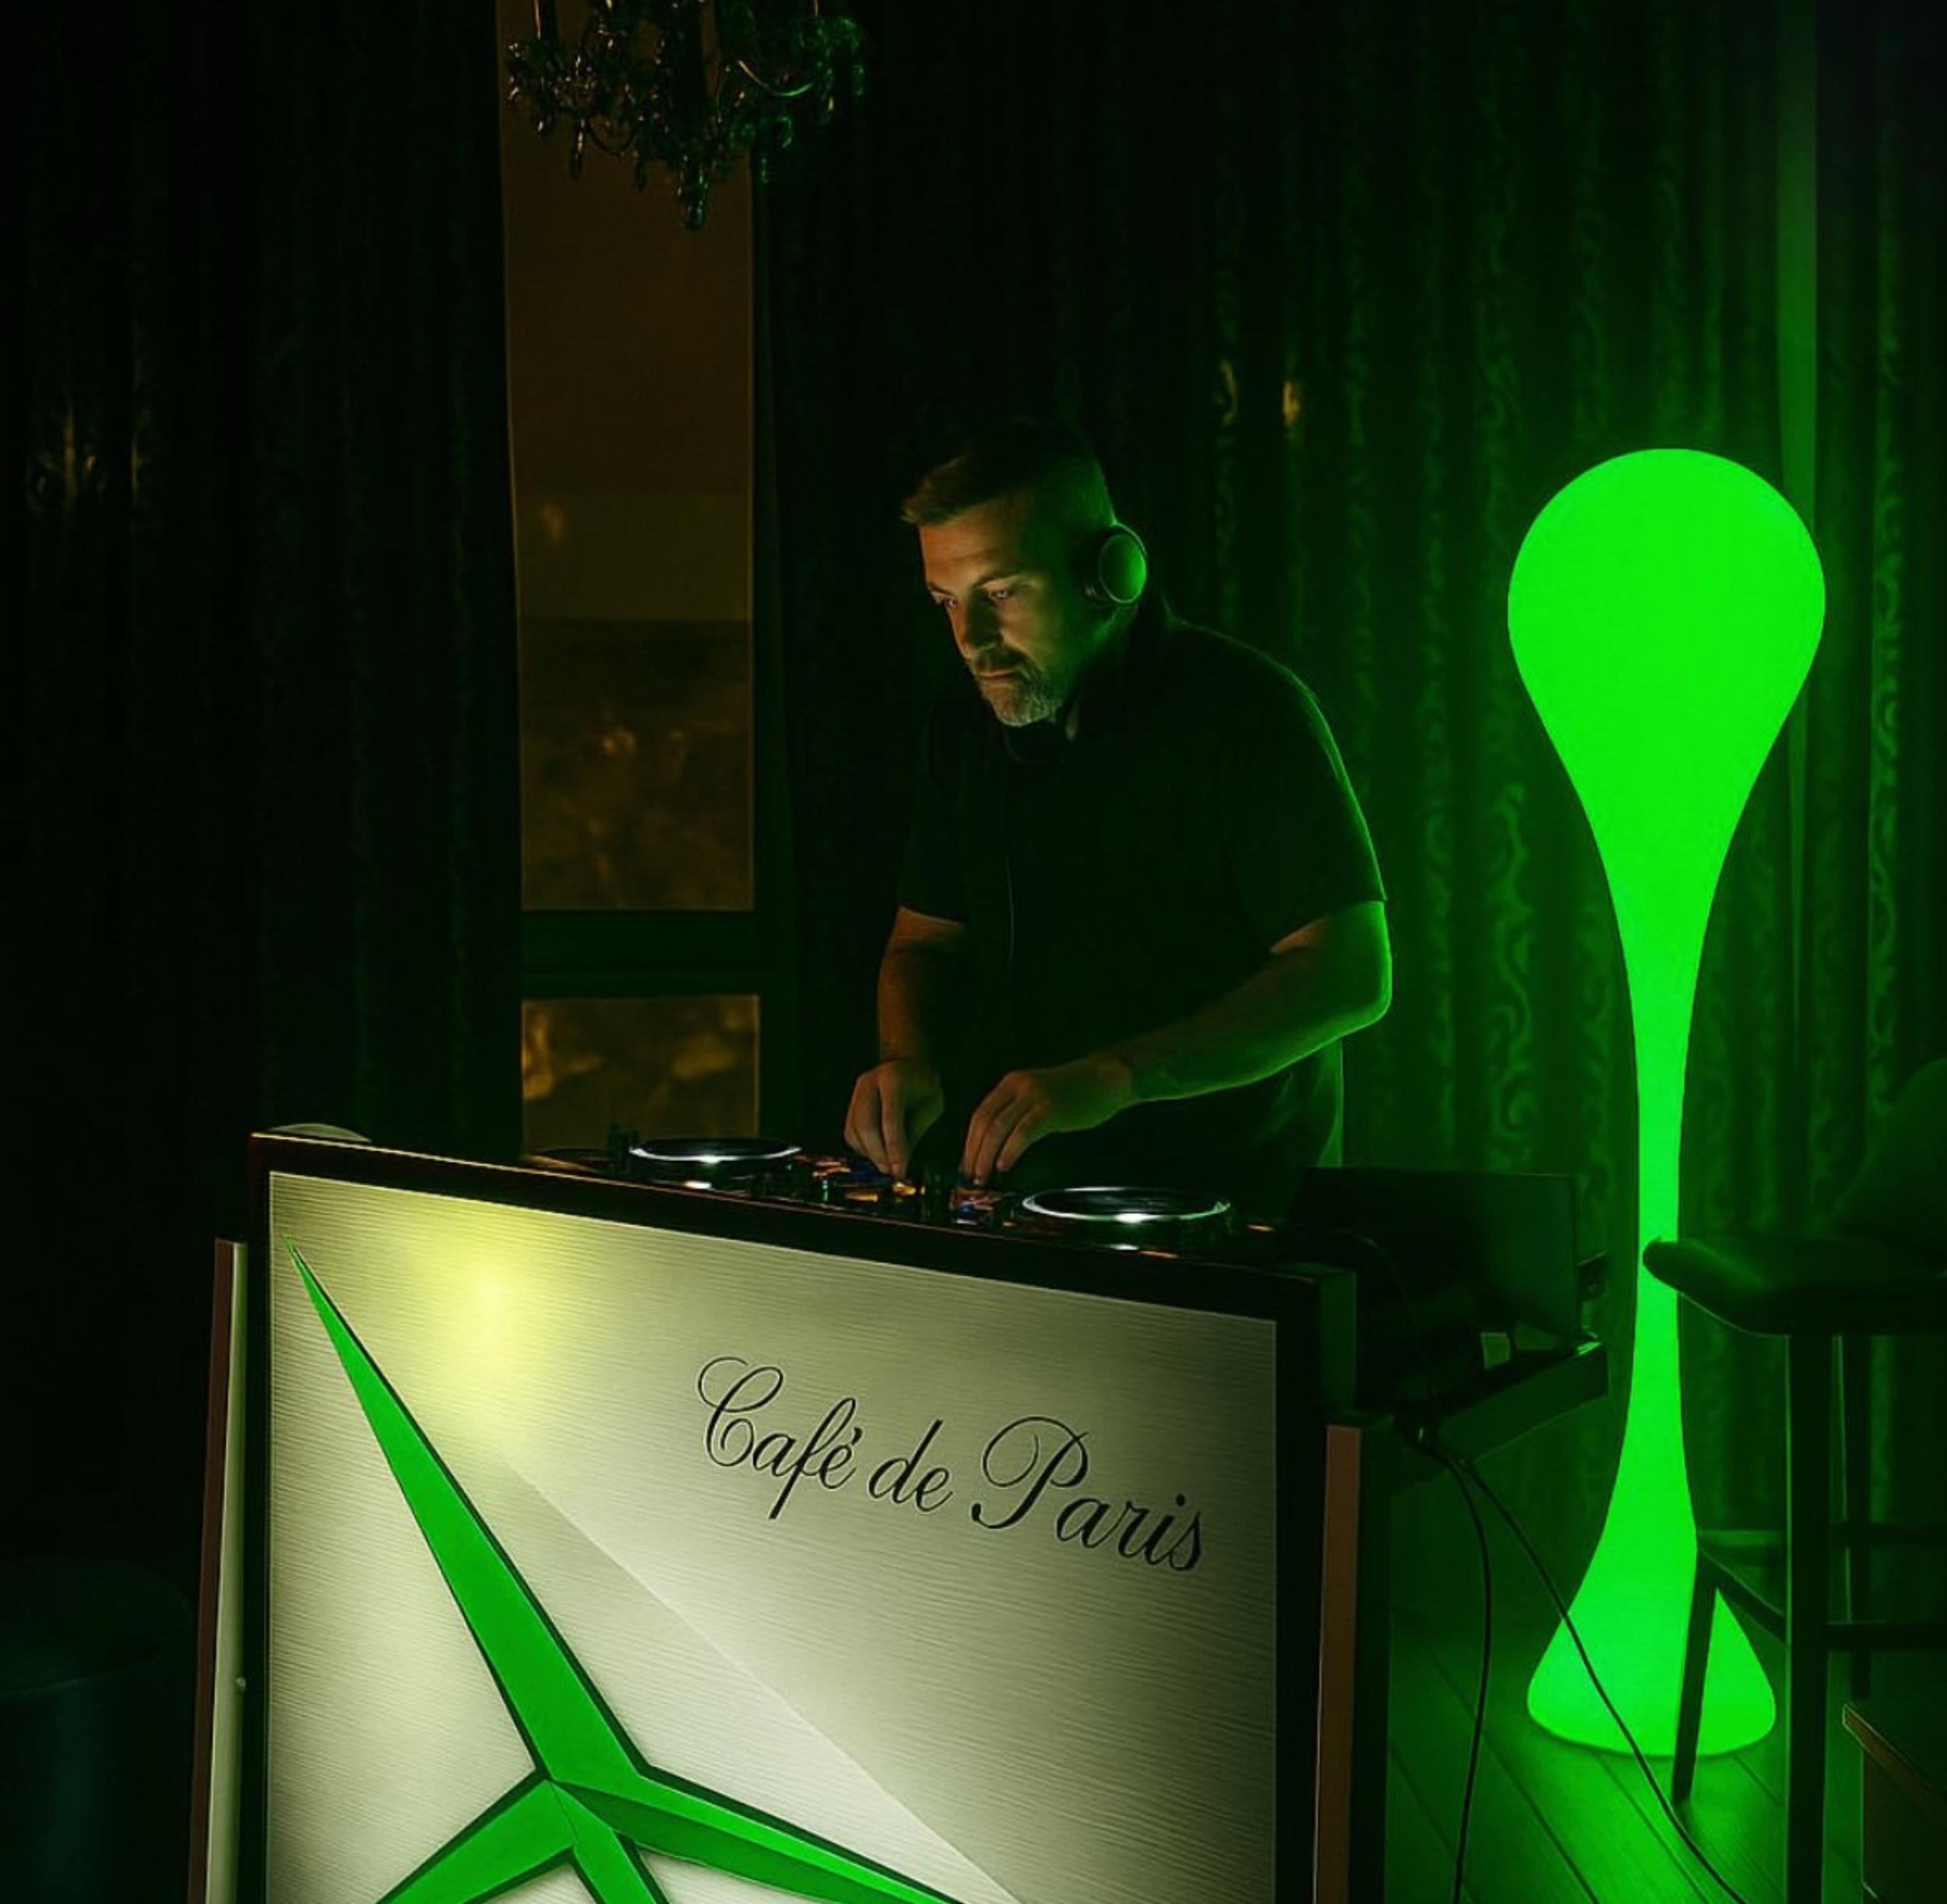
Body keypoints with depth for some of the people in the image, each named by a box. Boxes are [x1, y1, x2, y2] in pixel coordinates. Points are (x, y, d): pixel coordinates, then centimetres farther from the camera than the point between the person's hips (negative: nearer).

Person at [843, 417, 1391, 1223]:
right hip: (1013, 1197, 5)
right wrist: (907, 1060, -7)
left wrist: (1112, 1078, -25)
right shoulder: (964, 726, 9)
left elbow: (1351, 973, -15)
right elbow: (925, 940, 16)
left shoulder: (1247, 709, -9)